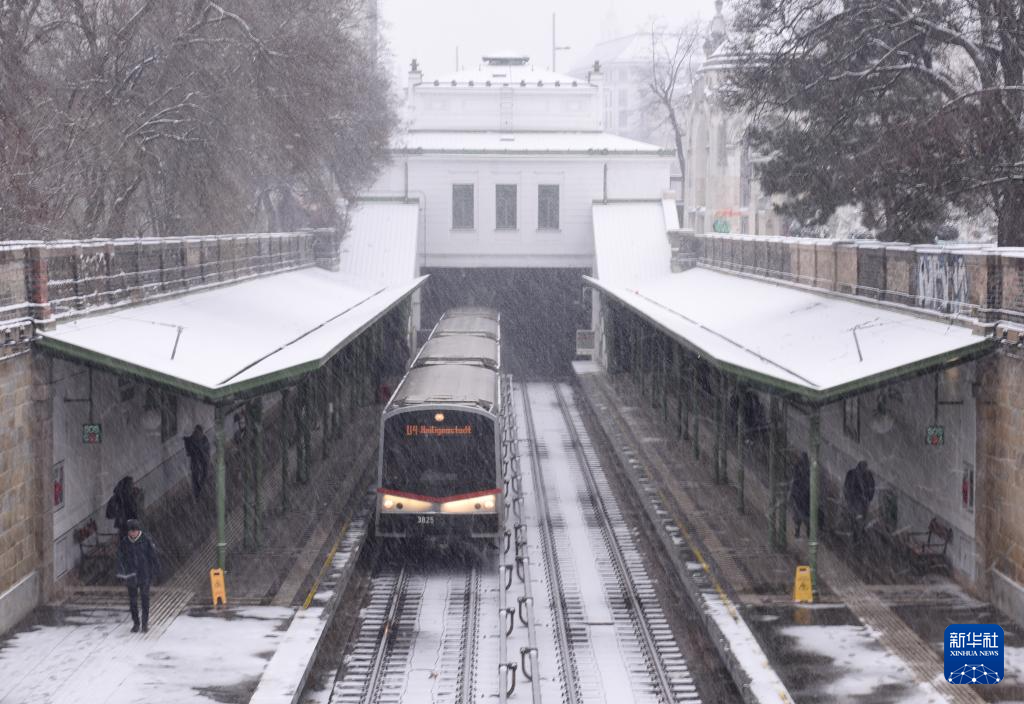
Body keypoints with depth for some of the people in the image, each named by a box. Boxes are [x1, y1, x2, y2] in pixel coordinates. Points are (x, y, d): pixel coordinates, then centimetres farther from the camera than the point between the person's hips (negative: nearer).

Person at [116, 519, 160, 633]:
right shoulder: (124, 542, 0)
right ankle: (136, 623, 19)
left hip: (145, 575, -2)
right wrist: (121, 572, -12)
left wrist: (156, 572, 0)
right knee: (133, 599, 7)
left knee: (145, 598, -2)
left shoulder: (147, 540, -5)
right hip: (131, 576, 2)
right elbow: (120, 558, -1)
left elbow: (153, 557, 0)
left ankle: (145, 623, 8)